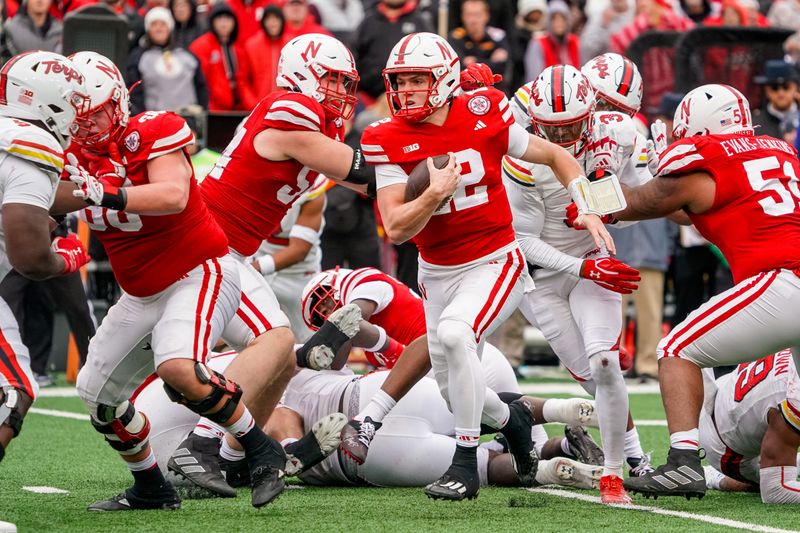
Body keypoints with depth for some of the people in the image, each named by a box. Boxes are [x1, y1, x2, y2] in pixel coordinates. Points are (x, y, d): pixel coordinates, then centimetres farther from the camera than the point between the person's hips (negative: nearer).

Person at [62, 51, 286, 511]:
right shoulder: (76, 153, 3)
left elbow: (174, 196, -33)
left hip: (201, 273, -8)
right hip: (142, 295, 8)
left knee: (177, 366, -32)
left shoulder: (151, 133, -18)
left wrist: (105, 194, -43)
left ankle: (263, 452, -15)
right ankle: (151, 489, 27)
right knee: (98, 394, 8)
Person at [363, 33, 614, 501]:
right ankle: (512, 419, 45)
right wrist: (434, 195, -31)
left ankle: (466, 464, -21)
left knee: (454, 332, -31)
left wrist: (587, 210, -7)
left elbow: (556, 156, 4)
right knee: (454, 387, 10)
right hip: (436, 273, 4)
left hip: (495, 262, -4)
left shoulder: (483, 118, -12)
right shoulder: (389, 142, -9)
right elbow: (395, 229, -15)